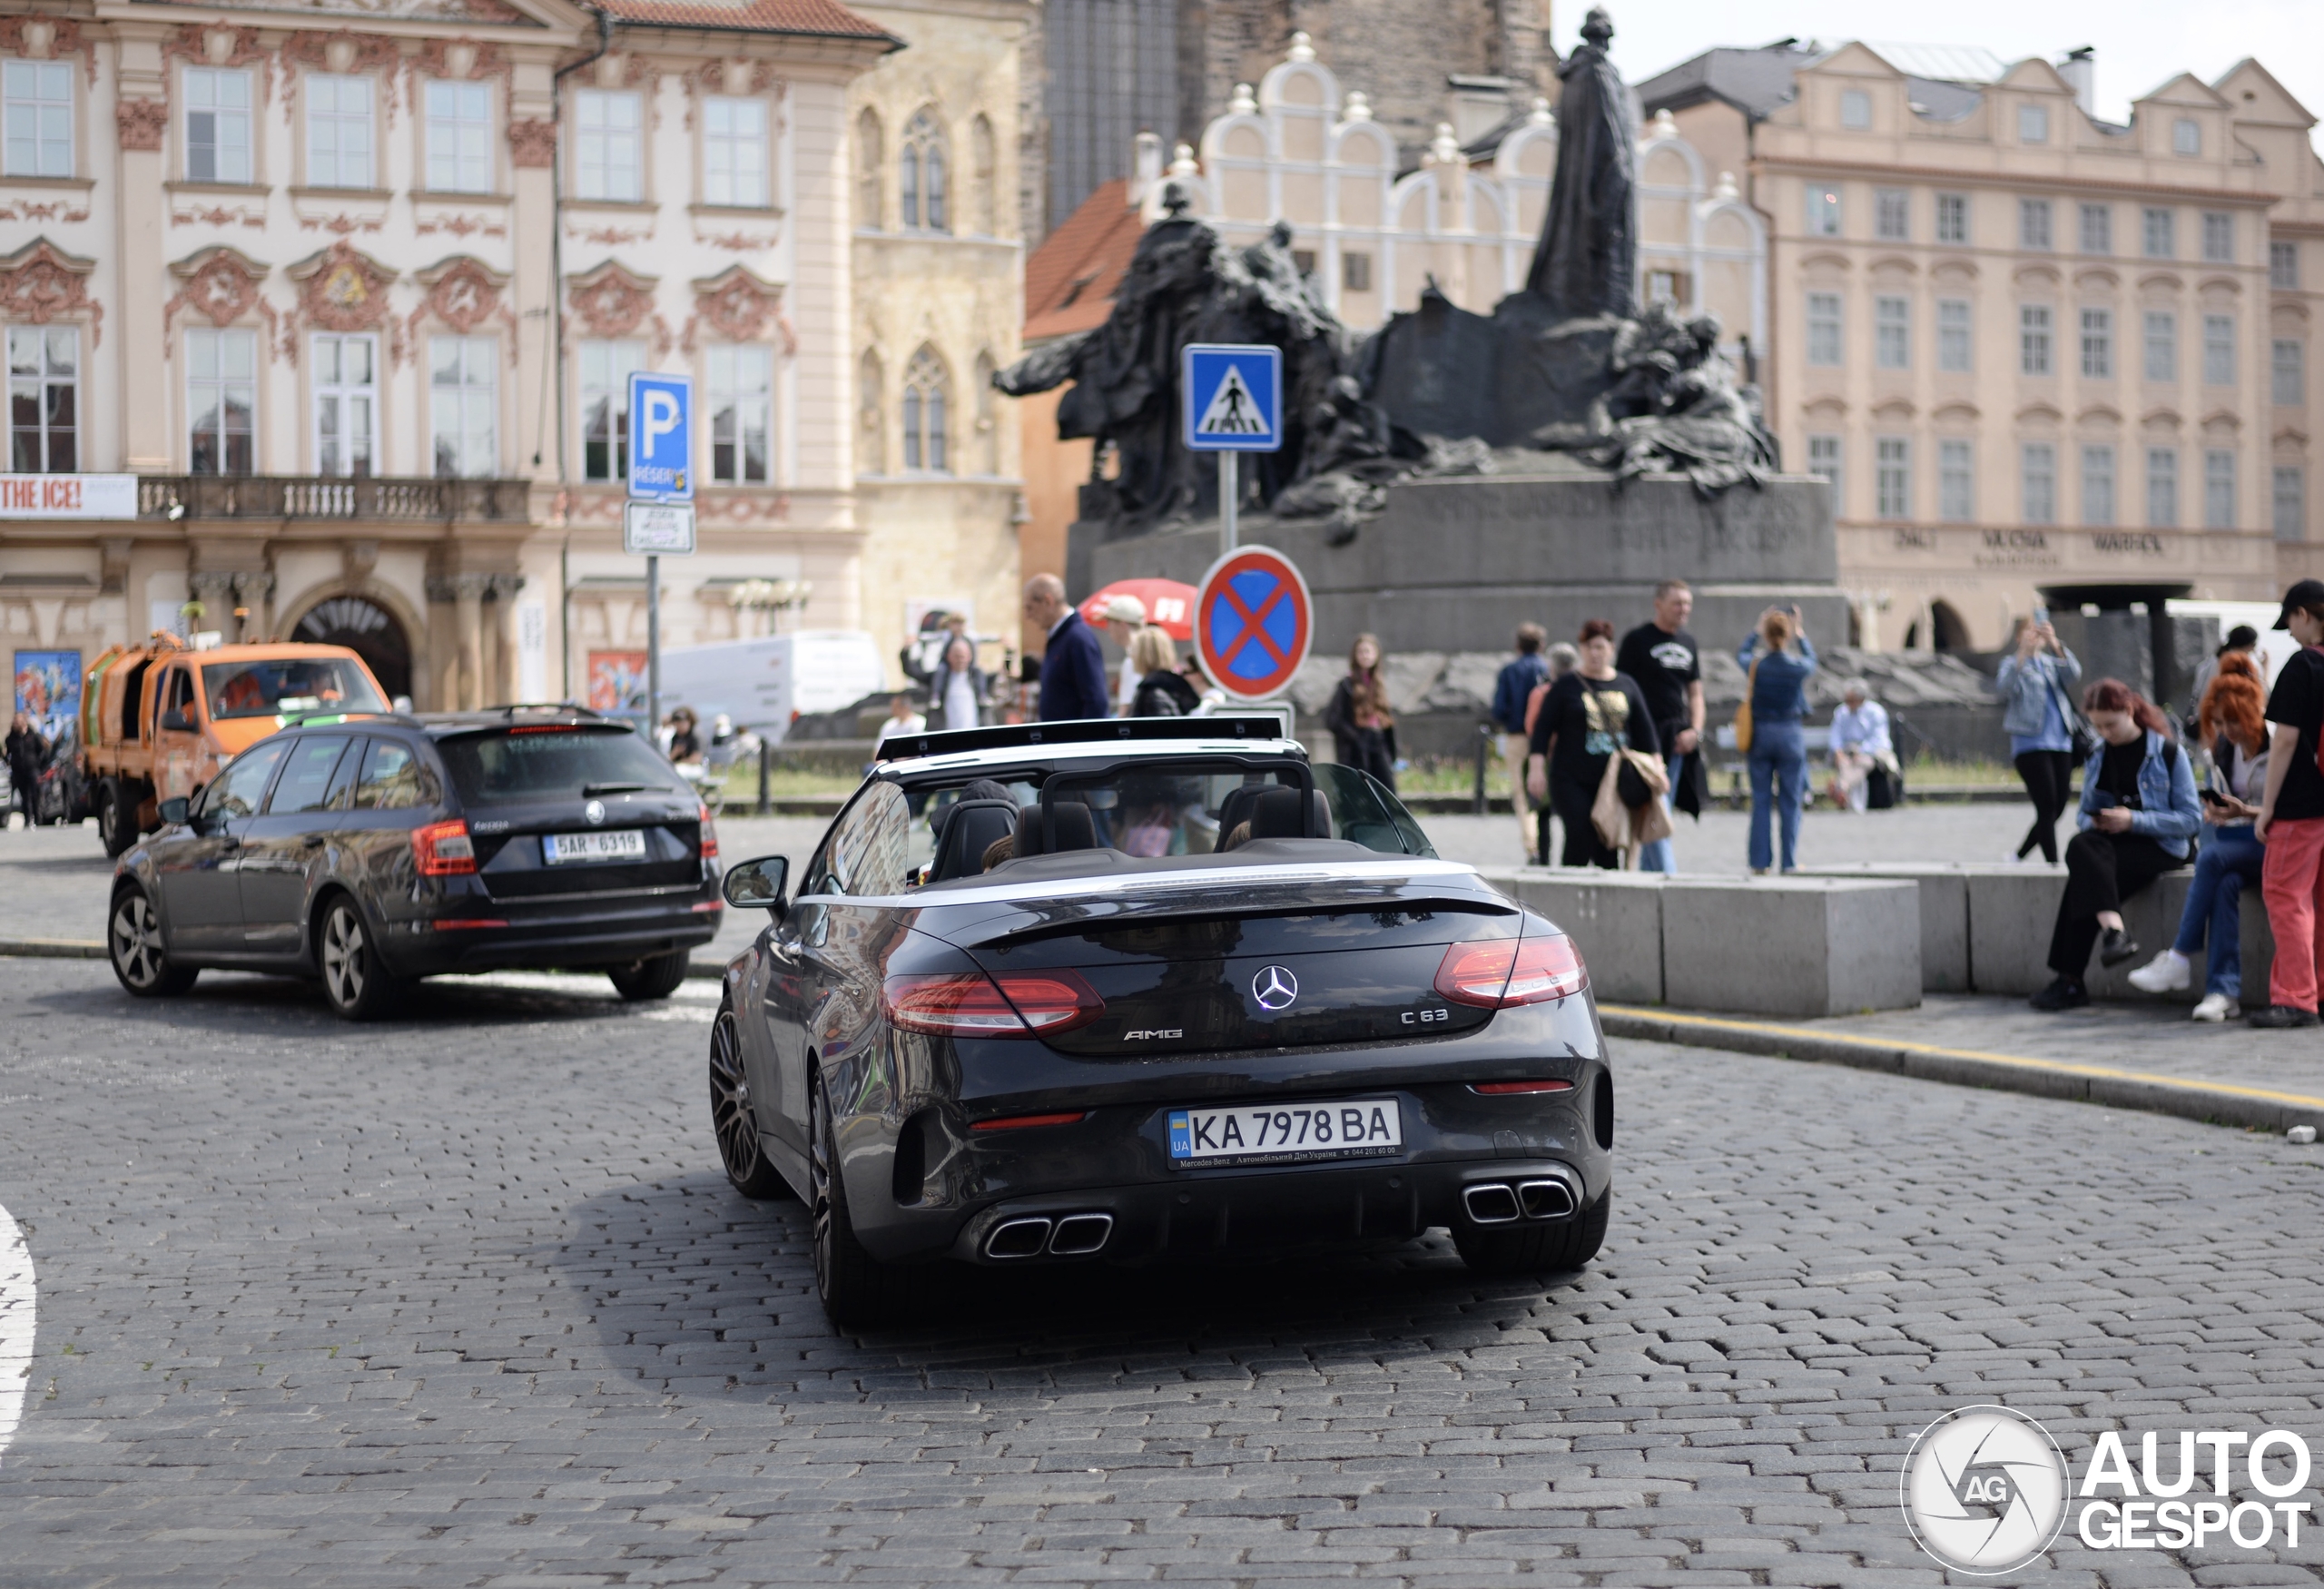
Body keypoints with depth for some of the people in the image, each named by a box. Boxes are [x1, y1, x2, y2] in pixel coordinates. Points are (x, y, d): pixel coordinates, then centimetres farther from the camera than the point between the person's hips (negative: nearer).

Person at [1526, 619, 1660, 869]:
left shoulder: (1626, 685, 11)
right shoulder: (1566, 686, 1)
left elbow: (1644, 728, 14)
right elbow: (1543, 728, 0)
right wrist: (1537, 767, -8)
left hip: (1613, 781, 3)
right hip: (1571, 781, -3)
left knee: (1609, 847, 2)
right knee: (1580, 838, -14)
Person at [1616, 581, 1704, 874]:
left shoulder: (1688, 643, 16)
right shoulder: (1637, 640, -3)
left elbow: (1695, 693, 19)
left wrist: (1695, 731, 2)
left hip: (1677, 738, 6)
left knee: (1662, 810, 9)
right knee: (1655, 809, -13)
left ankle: (1646, 873, 18)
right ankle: (1667, 873, -18)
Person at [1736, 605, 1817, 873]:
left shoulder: (1755, 664, -7)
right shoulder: (1798, 666, -9)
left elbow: (1741, 655, 18)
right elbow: (1811, 659, 17)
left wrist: (1757, 631, 26)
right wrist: (1800, 634, 26)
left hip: (1760, 735, 1)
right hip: (1790, 735, -1)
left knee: (1761, 801, 6)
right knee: (1790, 802, 5)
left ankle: (1760, 861, 5)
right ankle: (1789, 862, 5)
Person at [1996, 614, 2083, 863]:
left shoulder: (2052, 663, 18)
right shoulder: (2013, 663, 6)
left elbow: (2074, 674, -3)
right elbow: (2004, 685, -16)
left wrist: (2055, 643, -17)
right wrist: (2023, 650, -26)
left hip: (2061, 745, 5)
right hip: (2030, 746, -5)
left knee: (2056, 808, 4)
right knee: (2047, 807, -14)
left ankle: (2018, 857, 18)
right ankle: (2053, 865, -15)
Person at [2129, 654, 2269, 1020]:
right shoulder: (2224, 747, 11)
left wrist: (2248, 812, -23)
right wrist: (2214, 810, -1)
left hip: (2271, 846, -5)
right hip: (2233, 840, 5)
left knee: (2212, 857, -32)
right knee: (2225, 884, -30)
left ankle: (2178, 960, -28)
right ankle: (2224, 991, -37)